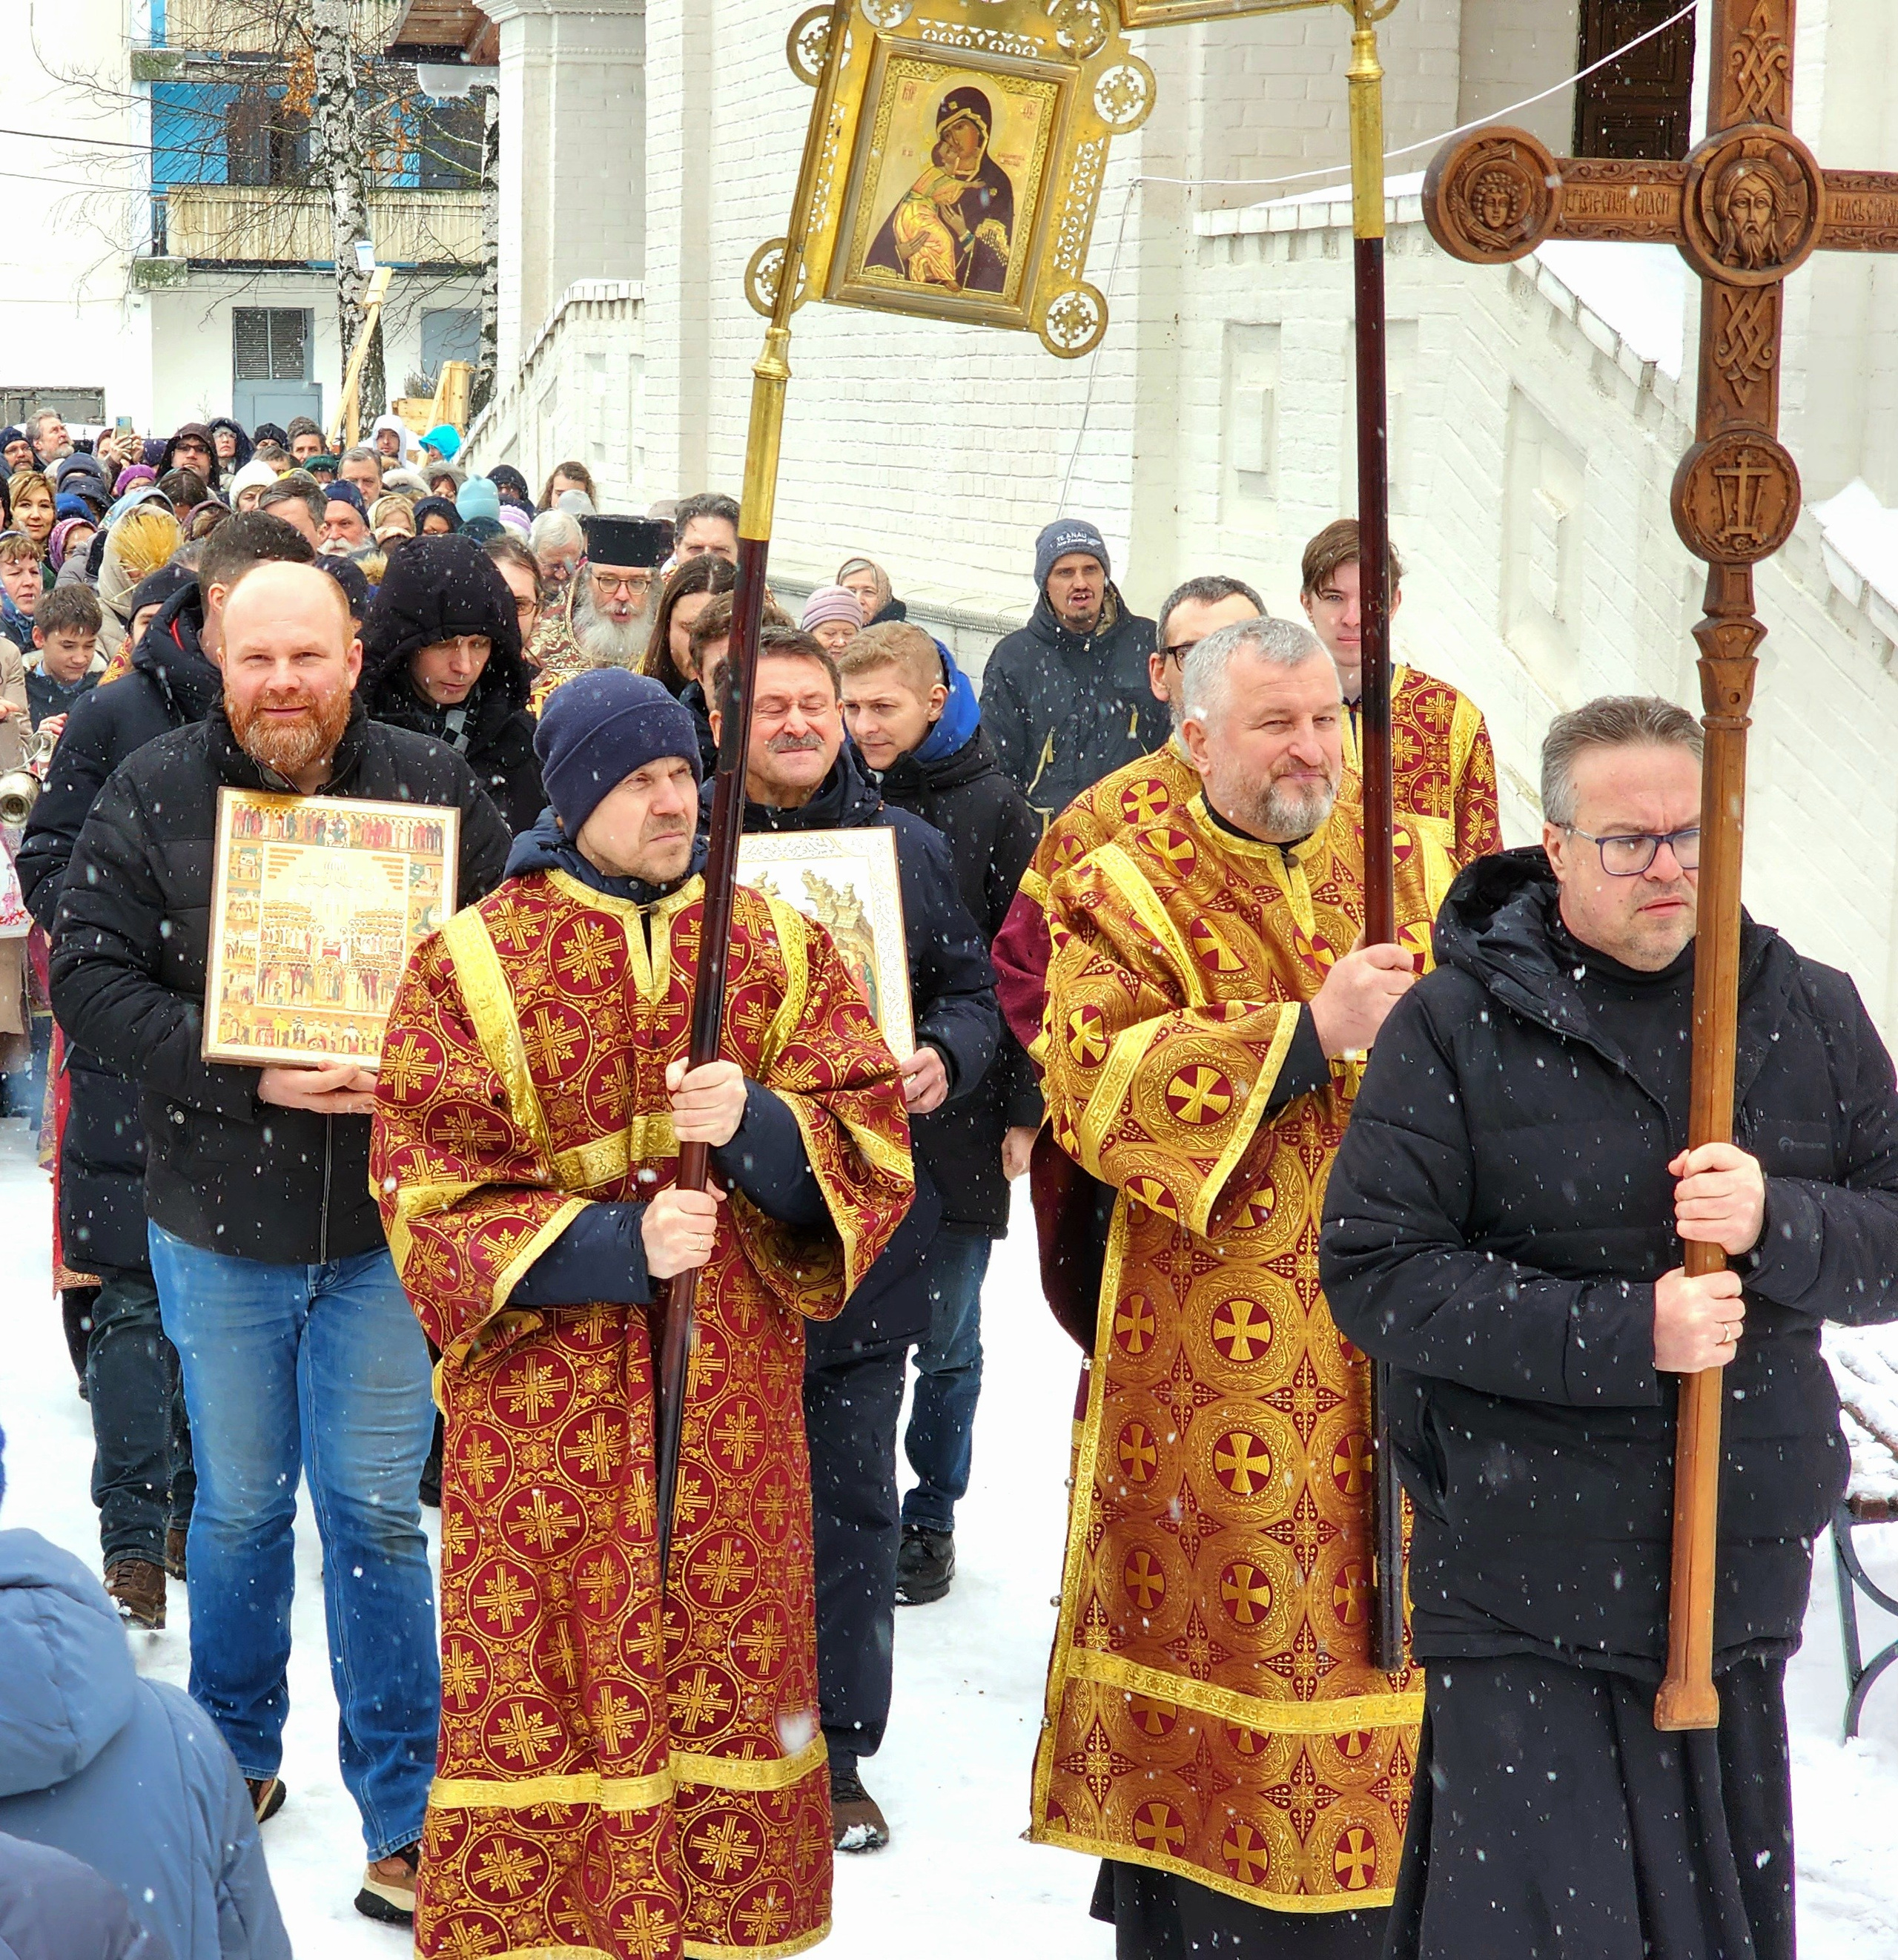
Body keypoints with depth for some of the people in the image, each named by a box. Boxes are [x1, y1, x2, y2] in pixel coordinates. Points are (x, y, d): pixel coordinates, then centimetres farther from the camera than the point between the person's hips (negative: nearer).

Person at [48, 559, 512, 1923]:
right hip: (219, 1213, 1)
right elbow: (89, 976, -7)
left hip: (388, 1220, -1)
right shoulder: (154, 795, -3)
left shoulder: (436, 789, -3)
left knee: (377, 1510, 4)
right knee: (239, 1504, 16)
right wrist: (249, 1075, -19)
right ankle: (236, 1755, 36)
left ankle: (404, 1817, 14)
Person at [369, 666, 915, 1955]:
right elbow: (432, 1205, -4)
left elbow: (873, 1147, 3)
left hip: (737, 1403, 2)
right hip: (548, 1404, -2)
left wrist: (756, 1123, -17)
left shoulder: (781, 949, 9)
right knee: (552, 1701, -1)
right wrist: (615, 1245, -16)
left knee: (727, 1688, 6)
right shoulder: (470, 966, 0)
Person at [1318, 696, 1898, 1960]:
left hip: (1744, 1576, 4)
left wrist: (1775, 1222, -16)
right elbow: (1375, 1273, -11)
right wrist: (1621, 1332, -19)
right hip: (1526, 1603, -4)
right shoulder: (1460, 1023, -6)